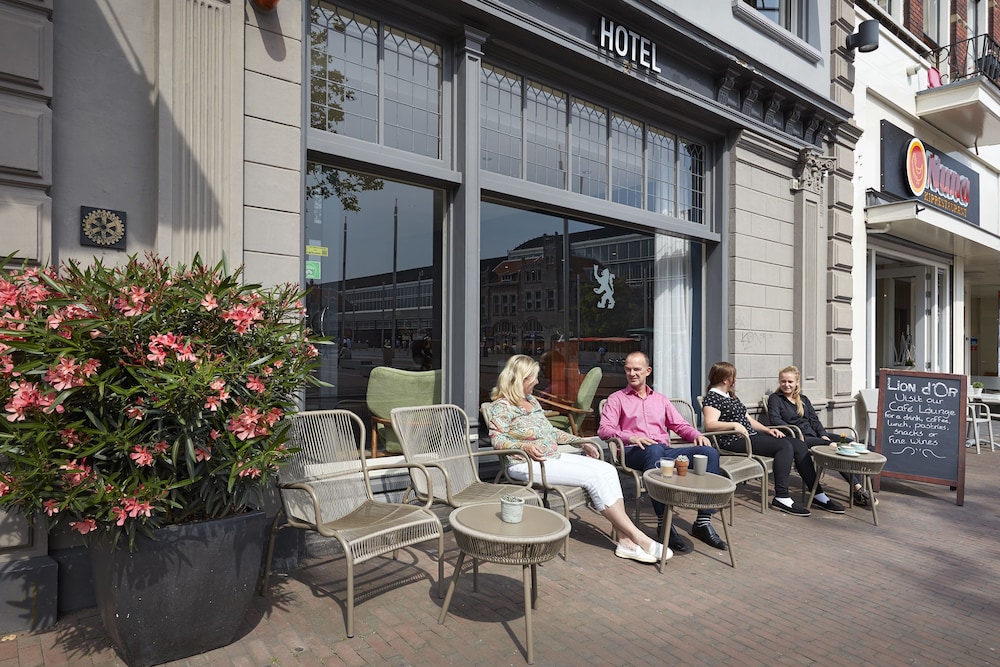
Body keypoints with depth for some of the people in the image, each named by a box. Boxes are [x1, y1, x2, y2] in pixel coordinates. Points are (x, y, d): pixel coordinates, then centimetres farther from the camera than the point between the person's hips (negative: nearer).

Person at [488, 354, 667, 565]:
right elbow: (497, 439, -14)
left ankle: (625, 540, -17)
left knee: (607, 469, -12)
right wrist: (524, 446, -30)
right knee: (593, 476, -22)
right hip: (527, 464, -8)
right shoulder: (502, 406, -5)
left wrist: (582, 442, 19)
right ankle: (638, 537, -13)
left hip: (553, 458, 8)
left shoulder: (532, 400, 19)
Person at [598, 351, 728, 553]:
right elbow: (604, 429, -1)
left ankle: (703, 523, -19)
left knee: (709, 452, -21)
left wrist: (697, 435, 1)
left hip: (665, 451, 5)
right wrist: (629, 437, -19)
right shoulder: (617, 399, 14)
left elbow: (680, 425, 24)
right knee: (654, 449, -42)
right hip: (634, 453, -5)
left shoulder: (660, 399, 29)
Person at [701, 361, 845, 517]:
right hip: (735, 441, -9)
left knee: (799, 444, -4)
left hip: (751, 435, 10)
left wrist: (767, 429, 10)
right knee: (784, 446, -24)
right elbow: (709, 424, -22)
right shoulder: (712, 397, -7)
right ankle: (781, 497, -24)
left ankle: (818, 495, -2)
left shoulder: (731, 396, 23)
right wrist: (734, 424, -31)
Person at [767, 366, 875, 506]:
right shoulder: (775, 398, 6)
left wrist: (823, 434, -2)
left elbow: (814, 419, 16)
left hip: (815, 434, 6)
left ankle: (858, 490, -22)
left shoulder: (803, 399, 25)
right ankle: (857, 487, -27)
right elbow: (774, 419, -9)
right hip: (799, 439, -6)